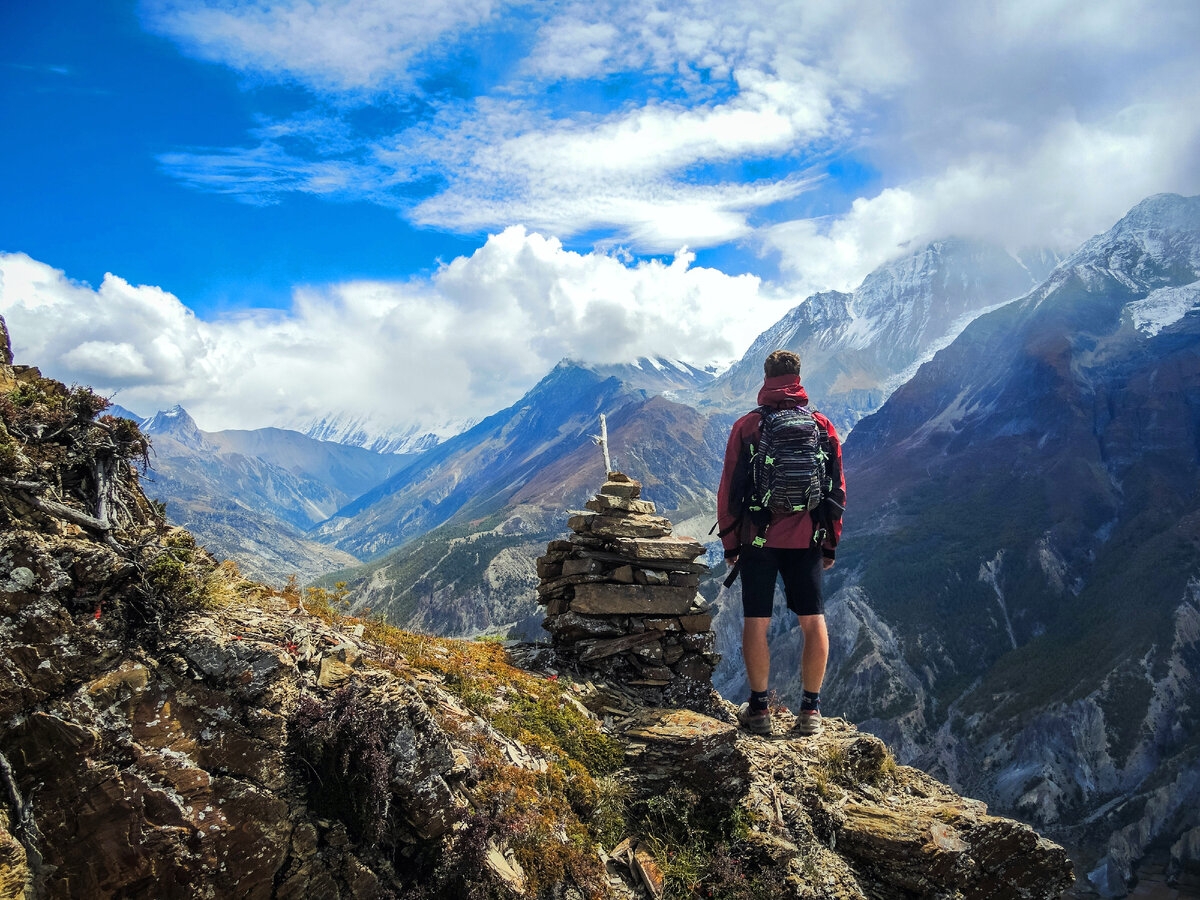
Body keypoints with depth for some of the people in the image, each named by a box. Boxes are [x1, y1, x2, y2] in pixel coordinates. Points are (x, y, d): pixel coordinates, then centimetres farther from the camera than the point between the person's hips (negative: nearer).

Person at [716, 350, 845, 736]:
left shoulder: (747, 426, -3)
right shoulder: (823, 426, 3)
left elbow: (729, 490, -2)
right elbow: (837, 488, 6)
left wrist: (729, 543, 7)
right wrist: (831, 543, 14)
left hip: (758, 540, -2)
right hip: (807, 541, 2)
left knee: (757, 622, 5)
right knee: (813, 622, 9)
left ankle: (759, 708, 10)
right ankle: (811, 709, 12)